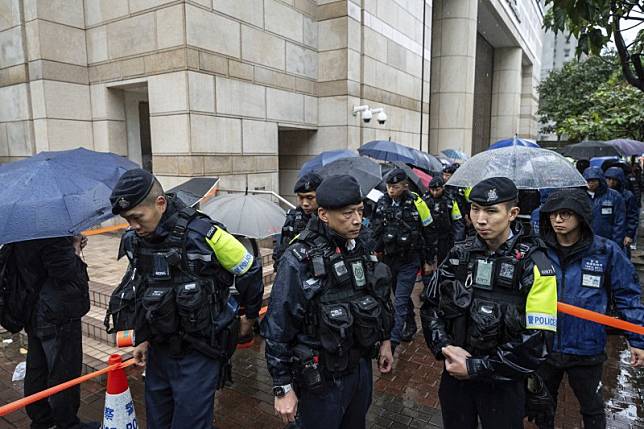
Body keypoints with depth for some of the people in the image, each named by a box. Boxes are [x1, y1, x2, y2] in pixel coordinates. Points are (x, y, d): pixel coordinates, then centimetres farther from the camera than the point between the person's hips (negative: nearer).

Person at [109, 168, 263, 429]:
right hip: (159, 349, 6)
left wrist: (250, 318, 2)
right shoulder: (135, 241, -2)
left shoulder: (202, 234, -22)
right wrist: (142, 337, 14)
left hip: (199, 353, -6)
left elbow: (250, 272, -10)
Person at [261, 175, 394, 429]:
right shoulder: (299, 261, -22)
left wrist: (384, 340, 15)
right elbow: (278, 329, -18)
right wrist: (283, 388, -14)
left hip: (361, 367, 6)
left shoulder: (359, 248, -2)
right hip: (321, 378, -6)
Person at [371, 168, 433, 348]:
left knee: (400, 302, -6)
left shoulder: (416, 204, -12)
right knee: (402, 296, 20)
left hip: (409, 261, -4)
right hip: (389, 259, 4)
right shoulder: (382, 203, -3)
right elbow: (376, 231, 7)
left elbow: (427, 233, -3)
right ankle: (411, 325, 41)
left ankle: (393, 341, -2)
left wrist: (428, 261, 1)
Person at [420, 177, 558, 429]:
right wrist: (444, 347, -13)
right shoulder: (459, 254, -3)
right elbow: (431, 306, 3)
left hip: (503, 385, -3)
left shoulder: (534, 266, -15)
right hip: (454, 375, 4)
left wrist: (476, 367, -20)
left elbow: (536, 342, -21)